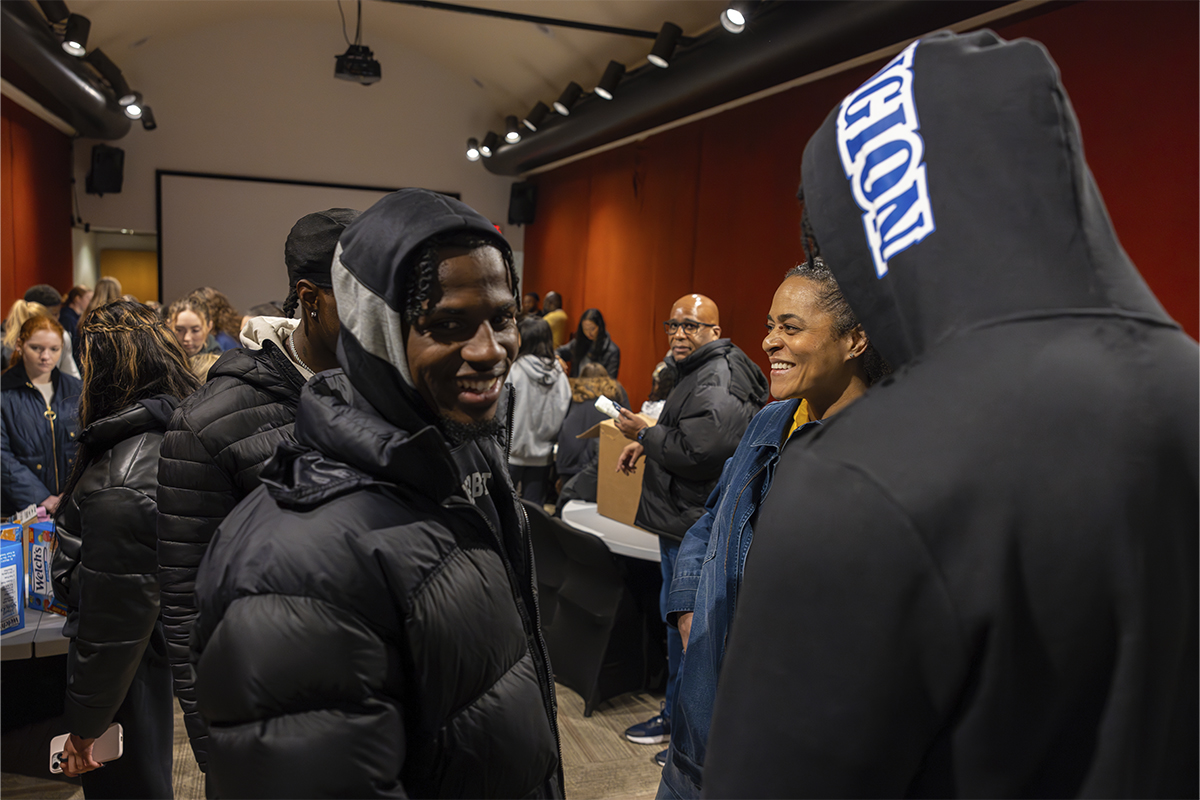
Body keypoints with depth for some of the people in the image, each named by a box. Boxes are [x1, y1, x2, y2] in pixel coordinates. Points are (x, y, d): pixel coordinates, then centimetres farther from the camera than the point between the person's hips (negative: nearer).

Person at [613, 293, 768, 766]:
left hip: (698, 526, -11)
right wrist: (648, 441, 12)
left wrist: (645, 434, -14)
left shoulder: (718, 380, -19)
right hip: (681, 520, 11)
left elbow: (699, 449, -28)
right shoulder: (695, 372, 15)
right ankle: (675, 714, 36)